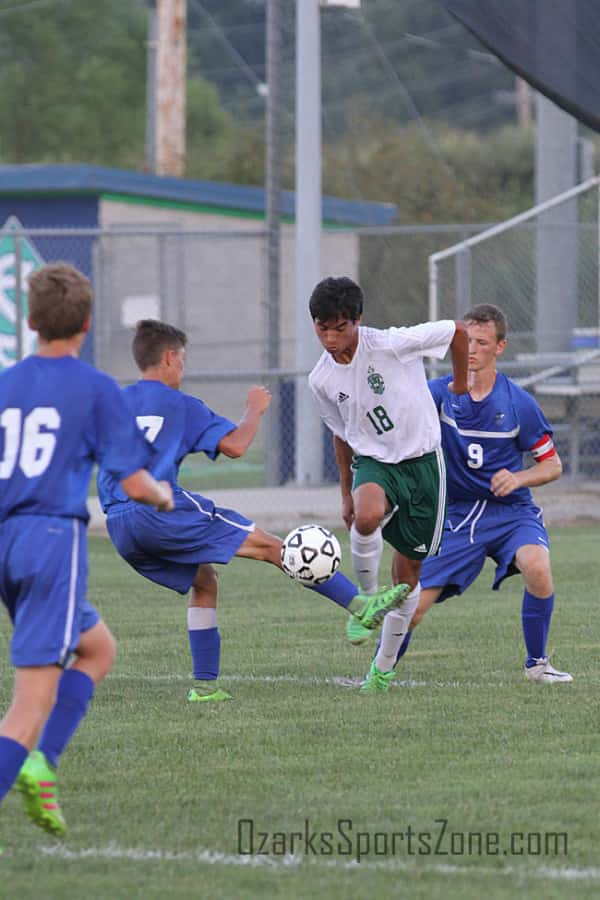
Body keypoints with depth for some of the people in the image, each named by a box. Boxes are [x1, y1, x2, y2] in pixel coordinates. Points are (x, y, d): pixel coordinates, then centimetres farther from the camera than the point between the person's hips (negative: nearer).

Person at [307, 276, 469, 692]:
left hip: (422, 459, -1)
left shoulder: (392, 345, -19)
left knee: (409, 568, 5)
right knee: (367, 518, -35)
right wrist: (347, 493, 17)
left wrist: (460, 385, 5)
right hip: (373, 460, 2)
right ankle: (366, 601, -11)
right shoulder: (321, 380, -3)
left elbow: (457, 330, -7)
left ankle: (384, 666, 21)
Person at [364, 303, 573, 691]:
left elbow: (553, 465, 2)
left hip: (510, 511, -1)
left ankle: (537, 663, -12)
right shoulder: (440, 393, -4)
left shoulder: (518, 403, -5)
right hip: (457, 514, 1)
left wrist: (518, 478, -17)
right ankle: (382, 671, 24)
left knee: (537, 566, -33)